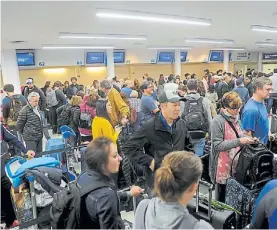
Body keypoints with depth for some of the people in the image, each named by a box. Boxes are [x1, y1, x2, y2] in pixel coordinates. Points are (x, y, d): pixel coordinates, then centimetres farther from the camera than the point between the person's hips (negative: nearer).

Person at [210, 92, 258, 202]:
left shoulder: (235, 119, 9)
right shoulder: (218, 121, -15)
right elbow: (217, 145, -18)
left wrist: (248, 139, 2)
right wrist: (239, 141, -24)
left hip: (235, 165, 7)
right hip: (223, 167, -7)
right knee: (222, 198, 6)